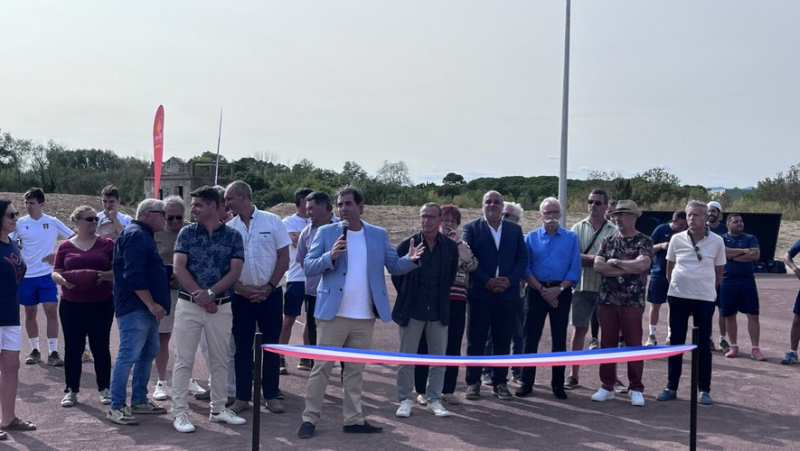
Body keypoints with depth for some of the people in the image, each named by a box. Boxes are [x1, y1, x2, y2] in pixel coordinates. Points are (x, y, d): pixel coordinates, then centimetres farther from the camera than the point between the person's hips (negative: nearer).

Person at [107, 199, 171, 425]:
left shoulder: (143, 235, 20)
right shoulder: (136, 235, -14)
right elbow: (133, 275, -23)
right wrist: (151, 304, -22)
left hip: (145, 308, 11)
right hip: (135, 307, -11)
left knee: (148, 354, 15)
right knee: (129, 356, -9)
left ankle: (139, 401, 23)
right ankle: (116, 407, -4)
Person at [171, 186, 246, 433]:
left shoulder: (233, 236, 2)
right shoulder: (186, 233, 2)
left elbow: (235, 271, -5)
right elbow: (179, 268, -5)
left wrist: (210, 293, -16)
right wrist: (199, 295, -12)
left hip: (221, 306, 1)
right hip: (189, 304, -1)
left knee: (220, 360, 10)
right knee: (184, 360, 1)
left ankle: (218, 409, 22)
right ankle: (179, 412, 7)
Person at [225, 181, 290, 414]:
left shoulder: (272, 221, -3)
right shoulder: (228, 229, 2)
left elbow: (284, 258, -2)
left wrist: (269, 287, -10)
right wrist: (242, 289, -10)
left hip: (270, 294, -1)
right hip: (241, 296, 2)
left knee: (271, 345, 5)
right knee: (242, 347, 6)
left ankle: (271, 396, 16)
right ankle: (242, 397, 17)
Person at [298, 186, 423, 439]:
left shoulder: (379, 235, 6)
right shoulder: (326, 232, -1)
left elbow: (394, 266, 4)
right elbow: (308, 268, -4)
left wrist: (410, 260, -17)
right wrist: (330, 256, -22)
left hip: (365, 316, 3)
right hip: (333, 313, -2)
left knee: (356, 370, 12)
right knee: (322, 367, 3)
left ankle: (353, 419, 21)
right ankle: (310, 418, 11)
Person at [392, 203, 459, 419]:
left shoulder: (450, 247, -1)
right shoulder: (407, 244, -7)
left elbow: (451, 276, 11)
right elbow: (396, 275, 3)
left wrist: (440, 296, 10)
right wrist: (407, 296, 7)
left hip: (439, 310, 2)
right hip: (412, 310, -2)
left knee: (438, 358, 9)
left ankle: (434, 399, 21)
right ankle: (405, 399, 15)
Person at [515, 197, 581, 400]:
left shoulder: (571, 238, 3)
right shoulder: (531, 237, 4)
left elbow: (575, 269, -1)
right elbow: (525, 268, -1)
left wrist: (558, 289, -13)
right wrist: (541, 289, -12)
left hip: (561, 292, 0)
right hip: (537, 291, 0)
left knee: (559, 338, 6)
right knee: (531, 337, 0)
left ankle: (558, 384, 15)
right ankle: (526, 382, 7)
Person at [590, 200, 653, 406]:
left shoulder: (644, 241, -3)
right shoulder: (608, 240, 9)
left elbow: (641, 265, -21)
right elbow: (597, 265, -5)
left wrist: (615, 262, -9)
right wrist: (627, 269, -11)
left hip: (632, 302, -4)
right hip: (607, 300, 4)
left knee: (633, 344, 3)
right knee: (607, 343, 7)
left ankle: (636, 389, 12)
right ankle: (607, 387, 16)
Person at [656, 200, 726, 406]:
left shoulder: (717, 241, -3)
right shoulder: (677, 239, -1)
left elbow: (719, 272, 7)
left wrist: (707, 288, 11)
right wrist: (677, 284, 12)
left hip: (705, 298, -1)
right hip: (678, 296, 1)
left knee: (703, 344, 4)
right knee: (676, 342, 7)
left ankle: (704, 390, 14)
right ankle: (671, 388, 15)